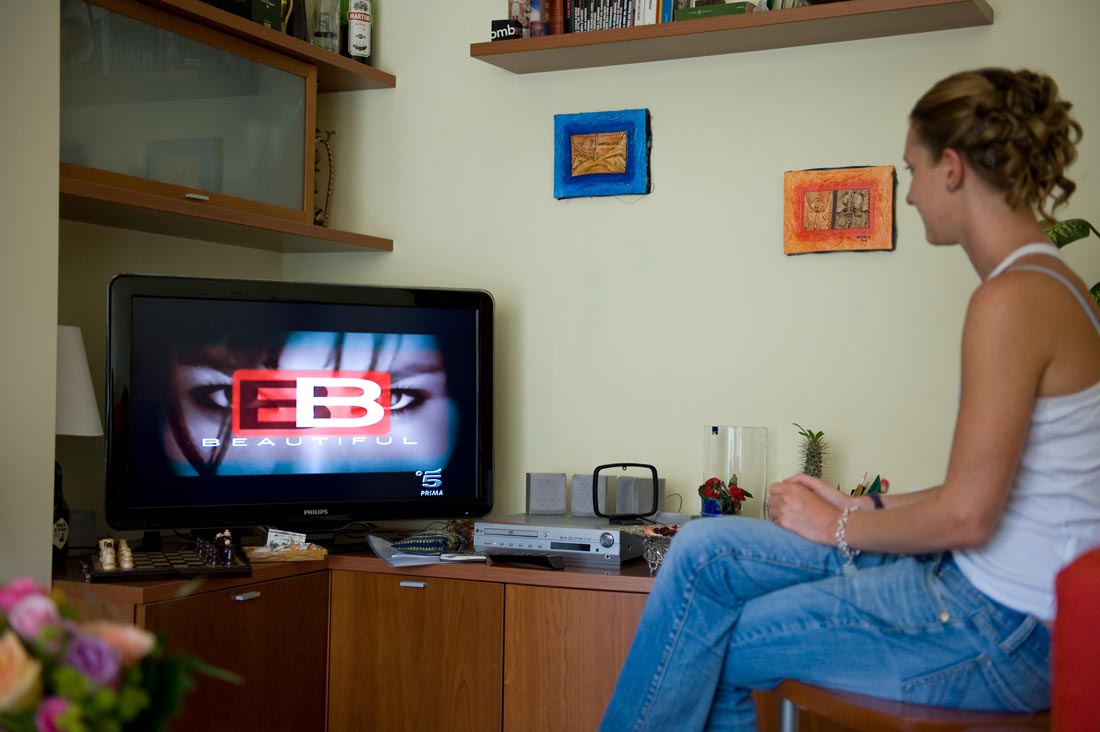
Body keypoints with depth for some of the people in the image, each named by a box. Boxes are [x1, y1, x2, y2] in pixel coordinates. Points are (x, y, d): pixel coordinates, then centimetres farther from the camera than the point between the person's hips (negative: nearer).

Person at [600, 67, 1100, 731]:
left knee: (704, 650, -2)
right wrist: (861, 509, 11)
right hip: (980, 583, 9)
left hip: (1001, 627, -9)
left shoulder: (1013, 298, -20)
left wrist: (840, 527, -5)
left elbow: (966, 516, -21)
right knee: (706, 551, 5)